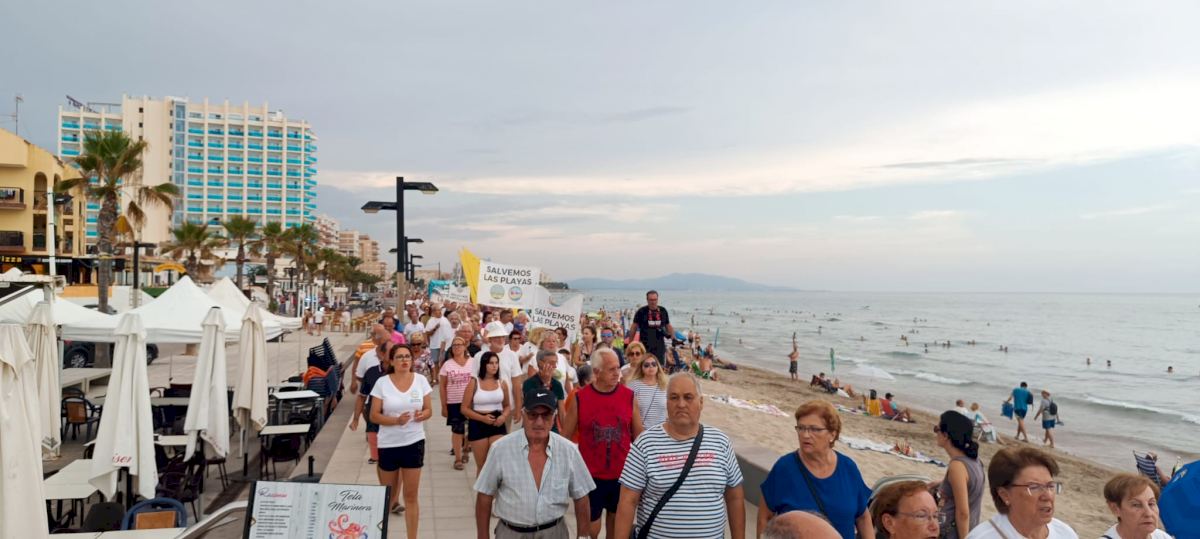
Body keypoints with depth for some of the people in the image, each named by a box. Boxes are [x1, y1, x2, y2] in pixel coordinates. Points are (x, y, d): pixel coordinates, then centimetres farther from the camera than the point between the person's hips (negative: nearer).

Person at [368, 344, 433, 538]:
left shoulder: (421, 380, -2)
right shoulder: (382, 383, -7)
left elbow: (429, 410, 4)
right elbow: (374, 416, -7)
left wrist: (421, 415, -19)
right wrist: (396, 420, -23)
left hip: (414, 442, 1)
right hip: (388, 444, 0)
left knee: (411, 496, 3)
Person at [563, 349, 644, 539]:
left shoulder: (629, 396, -5)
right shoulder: (579, 398, -8)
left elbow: (639, 437, 4)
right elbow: (565, 438, 1)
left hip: (622, 475, 2)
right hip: (591, 476, -1)